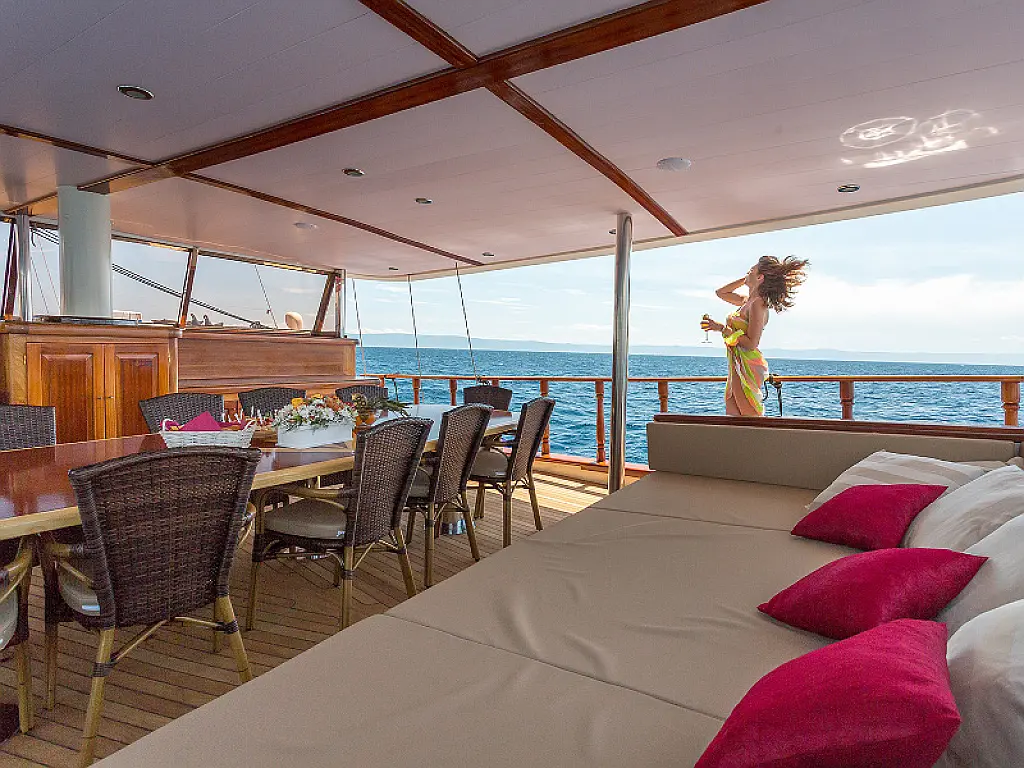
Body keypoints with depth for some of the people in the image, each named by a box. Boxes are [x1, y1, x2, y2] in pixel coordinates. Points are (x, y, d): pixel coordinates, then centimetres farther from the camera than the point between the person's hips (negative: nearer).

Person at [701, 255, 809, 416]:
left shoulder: (758, 303, -14)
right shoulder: (747, 301, 12)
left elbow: (751, 344, -20)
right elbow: (720, 292, 27)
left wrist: (723, 329, -19)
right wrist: (746, 279, 17)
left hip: (748, 368, -9)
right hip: (738, 367, 9)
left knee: (748, 416, -6)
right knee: (734, 416, 11)